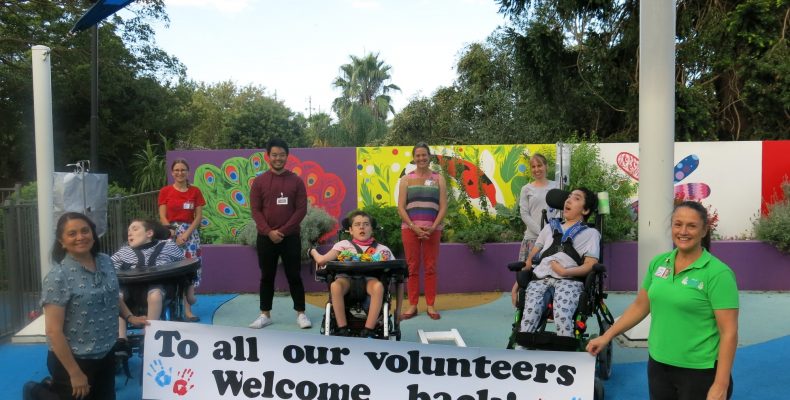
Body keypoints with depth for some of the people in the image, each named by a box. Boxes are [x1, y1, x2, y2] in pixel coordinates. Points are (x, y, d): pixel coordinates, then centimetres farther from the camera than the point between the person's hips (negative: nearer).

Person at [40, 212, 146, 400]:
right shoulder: (58, 277, -18)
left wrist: (129, 316, 4)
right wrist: (75, 373, -18)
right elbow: (53, 330, -19)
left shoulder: (106, 261, 0)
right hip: (73, 360, -6)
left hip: (106, 355, 6)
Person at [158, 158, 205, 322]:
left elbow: (199, 216, 1)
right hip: (171, 232, -1)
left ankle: (189, 295, 12)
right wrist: (174, 234, -11)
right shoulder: (165, 191, 2)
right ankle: (187, 310, 3)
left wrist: (186, 234, -10)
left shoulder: (195, 191, 4)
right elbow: (162, 217, -1)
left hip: (190, 233, 1)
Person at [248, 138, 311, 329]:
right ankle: (265, 315, 19)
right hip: (266, 238, 1)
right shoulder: (259, 181, 3)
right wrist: (269, 232, -13)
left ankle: (301, 314, 13)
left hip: (291, 237, -1)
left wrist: (283, 231, -11)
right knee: (267, 276, 9)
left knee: (294, 276, 4)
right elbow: (255, 210, 0)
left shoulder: (296, 181, 1)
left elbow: (301, 209, -4)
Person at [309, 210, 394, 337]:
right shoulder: (344, 244, 17)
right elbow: (321, 260, 9)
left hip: (369, 279, 0)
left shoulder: (381, 249, 18)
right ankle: (342, 329, -24)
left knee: (378, 286, -36)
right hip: (346, 278, 0)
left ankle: (368, 331, -29)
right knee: (335, 285, -35)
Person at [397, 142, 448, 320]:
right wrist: (414, 227, -12)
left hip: (432, 229, 0)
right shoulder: (406, 179, 7)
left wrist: (433, 227, -11)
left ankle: (431, 306, 9)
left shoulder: (438, 179, 7)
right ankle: (412, 305, 9)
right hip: (410, 228, 0)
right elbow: (401, 208, 0)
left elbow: (443, 207, 2)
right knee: (412, 268, 3)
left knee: (430, 268, 2)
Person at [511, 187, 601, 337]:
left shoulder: (590, 233, 20)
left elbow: (590, 265, 5)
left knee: (562, 316, -35)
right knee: (529, 316, -29)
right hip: (540, 279, 3)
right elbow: (530, 259, 26)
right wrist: (518, 282, 13)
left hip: (569, 280, -2)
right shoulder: (549, 228, 31)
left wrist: (565, 271, -11)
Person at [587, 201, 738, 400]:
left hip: (699, 371, -5)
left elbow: (729, 333, -14)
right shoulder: (658, 263, 2)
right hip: (658, 364, 5)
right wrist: (607, 336, 8)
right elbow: (640, 306, 11)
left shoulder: (718, 273, -13)